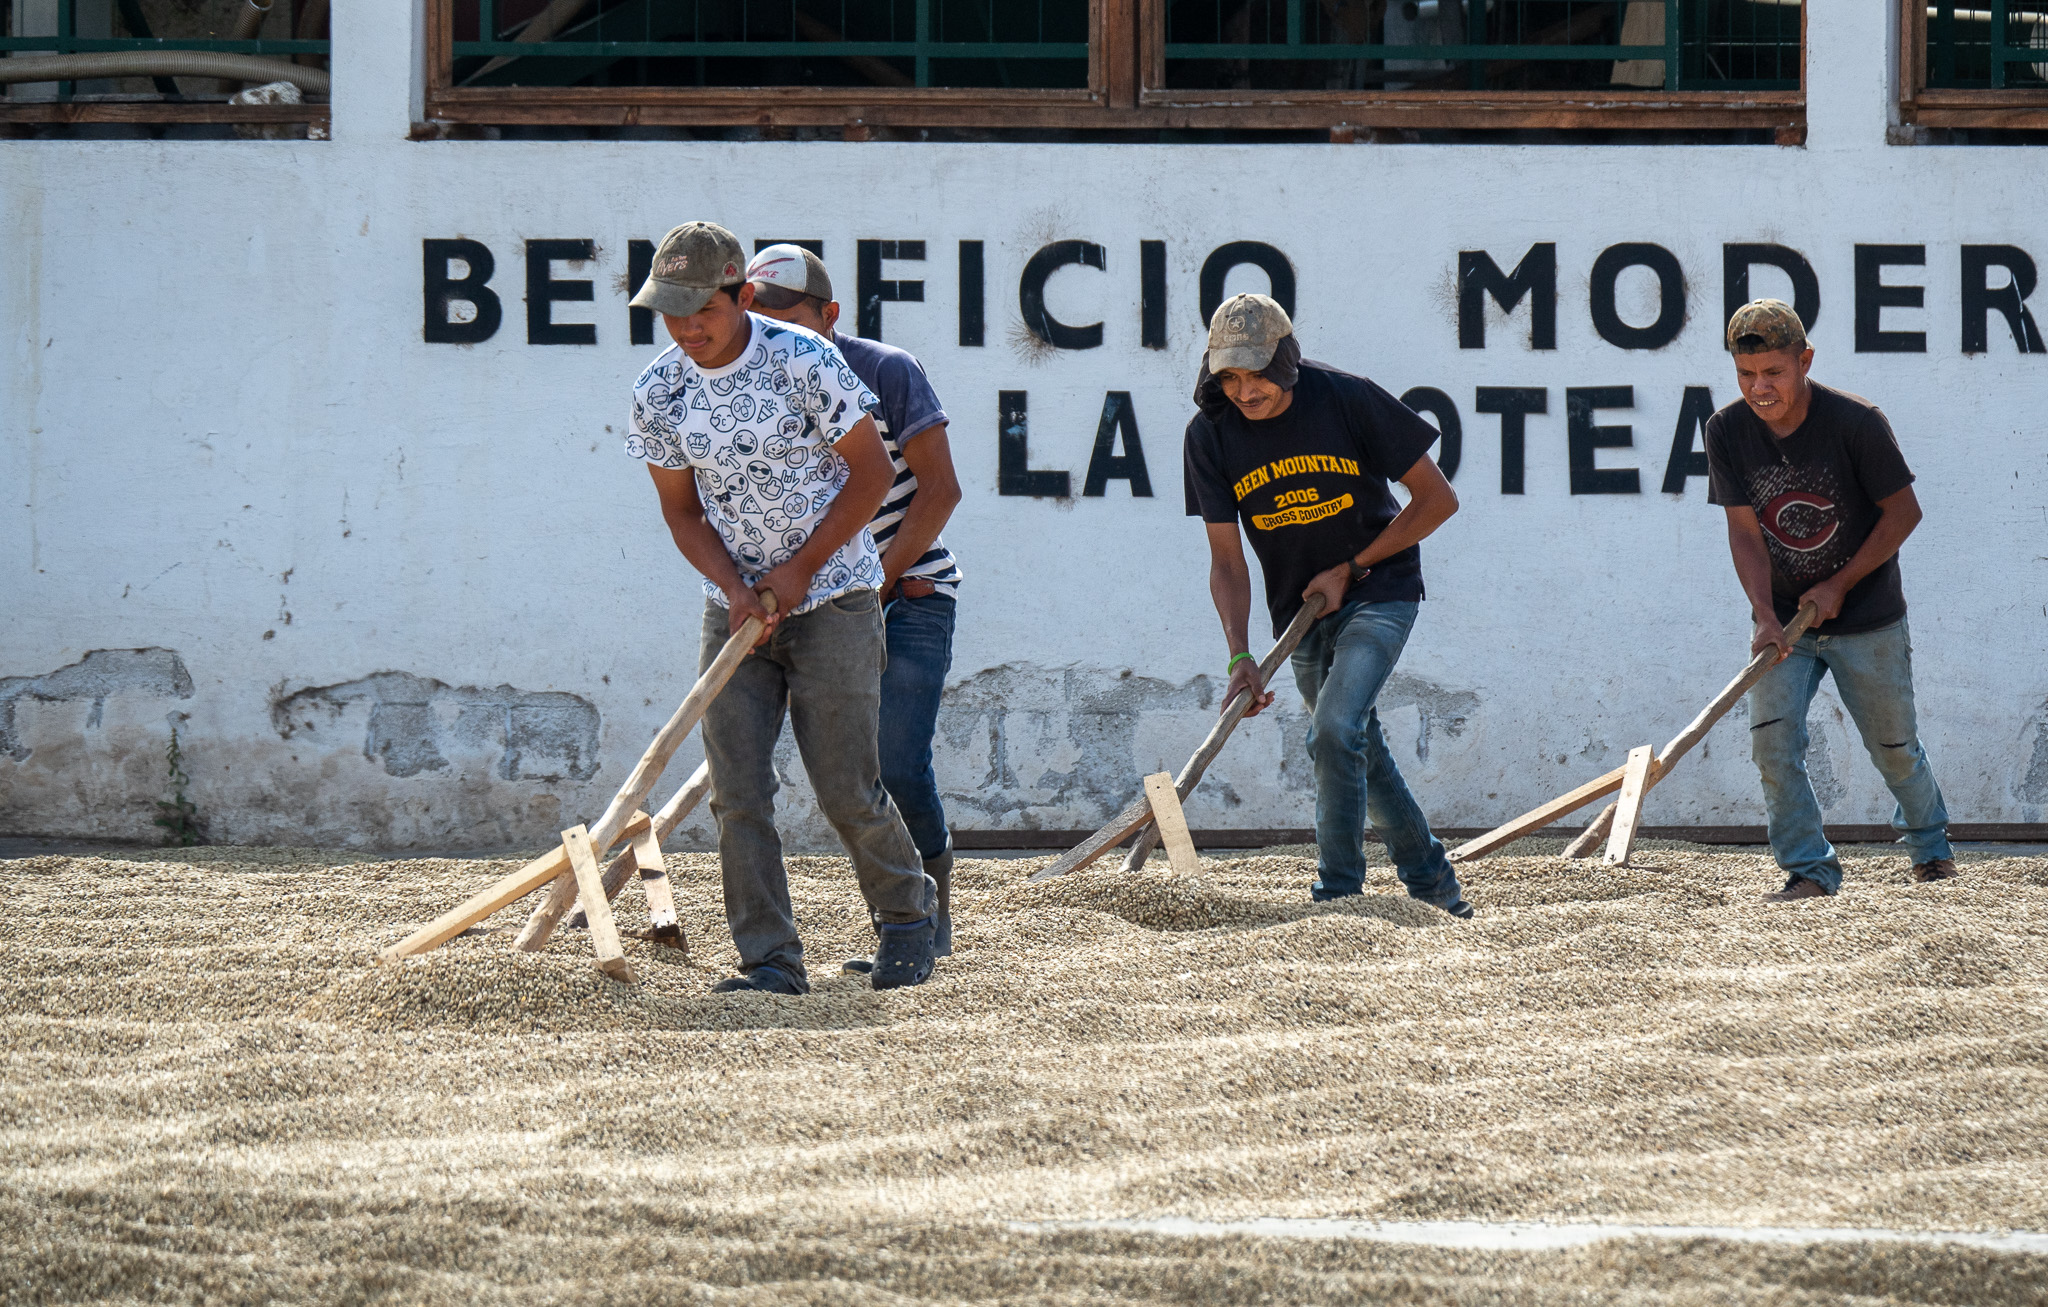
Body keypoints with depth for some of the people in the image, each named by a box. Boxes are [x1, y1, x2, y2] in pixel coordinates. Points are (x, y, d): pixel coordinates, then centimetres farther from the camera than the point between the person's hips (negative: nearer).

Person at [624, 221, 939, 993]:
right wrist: (735, 589, -11)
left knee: (845, 786, -4)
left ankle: (907, 911, 22)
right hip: (737, 604, 4)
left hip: (832, 596, -4)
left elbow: (871, 471, -8)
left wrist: (800, 569, -13)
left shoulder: (805, 362, -16)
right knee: (736, 789, -6)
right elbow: (682, 509, 5)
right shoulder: (657, 393, -4)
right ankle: (770, 960, -1)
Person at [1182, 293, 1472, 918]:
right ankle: (1430, 877, 32)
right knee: (1357, 749, 13)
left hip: (1378, 590, -5)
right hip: (1302, 609, 5)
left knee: (1336, 730, -22)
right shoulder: (1210, 436, -11)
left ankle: (1338, 894, -16)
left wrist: (1348, 570, -13)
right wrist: (1240, 656, -25)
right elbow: (1226, 559, -11)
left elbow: (1438, 498, -12)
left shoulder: (1347, 400, -20)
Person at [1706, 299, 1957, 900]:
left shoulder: (1856, 421, -20)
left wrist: (1839, 586, -13)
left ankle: (1928, 840, 37)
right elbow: (1744, 530, -9)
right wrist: (1766, 617, -21)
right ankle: (1808, 868, -3)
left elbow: (1903, 511, -11)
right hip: (1783, 620, 2)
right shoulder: (1727, 432, -11)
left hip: (1868, 620, -2)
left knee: (1893, 745, 10)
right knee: (1772, 741, -12)